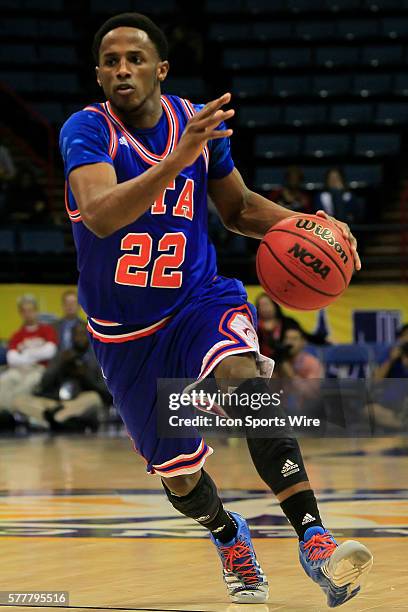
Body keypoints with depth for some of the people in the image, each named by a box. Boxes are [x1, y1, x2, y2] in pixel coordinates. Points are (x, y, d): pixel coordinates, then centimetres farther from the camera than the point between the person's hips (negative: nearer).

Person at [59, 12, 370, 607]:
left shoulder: (197, 121, -4)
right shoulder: (87, 130, -17)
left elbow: (239, 207, 12)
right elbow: (99, 215, -37)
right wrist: (177, 160, -50)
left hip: (200, 300, 1)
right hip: (125, 331, -1)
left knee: (241, 372, -33)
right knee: (178, 475, 7)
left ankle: (313, 538, -37)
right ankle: (229, 537, 43)